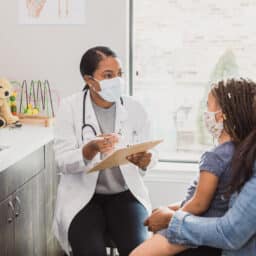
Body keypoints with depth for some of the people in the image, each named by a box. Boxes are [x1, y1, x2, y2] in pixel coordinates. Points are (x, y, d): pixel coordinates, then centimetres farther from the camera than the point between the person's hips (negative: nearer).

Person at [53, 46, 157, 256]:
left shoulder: (135, 108, 0)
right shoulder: (70, 107, -6)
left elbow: (148, 158, -1)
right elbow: (63, 162, -12)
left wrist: (144, 160, -25)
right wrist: (91, 149, -31)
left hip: (125, 193, 2)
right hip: (82, 196, -1)